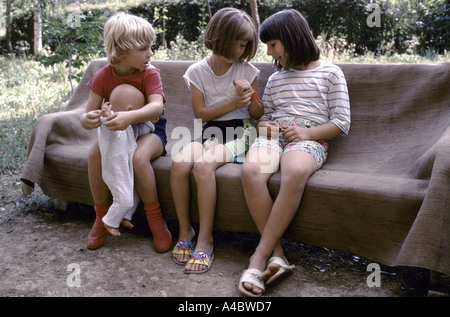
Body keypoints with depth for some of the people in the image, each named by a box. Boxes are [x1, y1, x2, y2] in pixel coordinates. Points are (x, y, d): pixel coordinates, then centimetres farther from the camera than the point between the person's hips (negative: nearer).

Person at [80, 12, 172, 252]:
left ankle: (155, 219, -17)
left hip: (150, 129, -3)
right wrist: (88, 120, -38)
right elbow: (86, 116, -10)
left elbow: (156, 107, -32)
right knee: (95, 155, -26)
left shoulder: (149, 73, -13)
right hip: (116, 132, 3)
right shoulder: (103, 77, -7)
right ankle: (102, 217, -5)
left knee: (138, 157, -35)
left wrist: (130, 117, -52)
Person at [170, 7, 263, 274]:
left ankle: (205, 239, -24)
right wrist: (233, 103, -11)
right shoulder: (197, 71, 6)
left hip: (239, 132, -2)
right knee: (180, 162, -30)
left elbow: (258, 114, 11)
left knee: (203, 164, -32)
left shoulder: (247, 70, 7)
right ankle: (185, 230, -12)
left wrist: (250, 96, -10)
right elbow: (200, 113, -1)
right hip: (209, 132, 2)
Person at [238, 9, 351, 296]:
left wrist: (307, 133, -9)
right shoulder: (275, 79, 29)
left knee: (295, 171, -41)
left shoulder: (330, 73, 13)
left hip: (310, 140, -4)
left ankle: (260, 257, -34)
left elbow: (342, 122, 6)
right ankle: (277, 254, -31)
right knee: (252, 169, -34)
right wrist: (264, 125, 5)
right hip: (274, 136, 4)